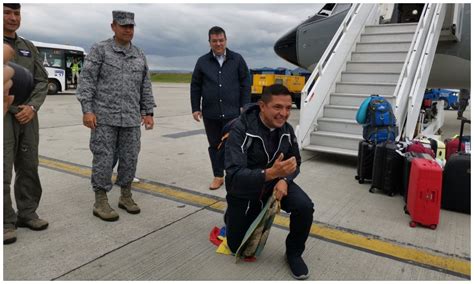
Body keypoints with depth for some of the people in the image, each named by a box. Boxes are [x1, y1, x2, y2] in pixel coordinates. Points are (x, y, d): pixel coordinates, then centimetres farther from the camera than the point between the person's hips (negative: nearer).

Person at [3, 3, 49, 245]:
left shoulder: (29, 47, 13)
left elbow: (42, 82, 7)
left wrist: (32, 107, -10)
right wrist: (15, 110, -12)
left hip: (28, 116, 4)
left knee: (29, 167, 7)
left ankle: (27, 214, 19)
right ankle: (6, 222, 5)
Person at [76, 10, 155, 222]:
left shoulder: (139, 55, 14)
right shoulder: (99, 50, 2)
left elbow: (145, 87, 16)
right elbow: (86, 80, -4)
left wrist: (148, 112, 10)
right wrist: (87, 110, -12)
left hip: (131, 118, 4)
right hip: (104, 117, -4)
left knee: (129, 158, 7)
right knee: (104, 158, -1)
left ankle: (125, 196, 22)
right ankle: (100, 202, 10)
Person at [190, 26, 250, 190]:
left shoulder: (237, 59, 5)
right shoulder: (202, 62, 8)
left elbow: (245, 84, 5)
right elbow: (195, 87, 11)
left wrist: (244, 106, -2)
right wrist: (195, 108, 6)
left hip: (232, 112, -2)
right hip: (210, 113, 2)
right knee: (214, 145, 9)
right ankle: (218, 176, 21)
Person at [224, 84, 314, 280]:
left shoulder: (286, 129, -11)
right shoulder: (240, 129, -28)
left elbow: (295, 162, 4)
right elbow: (234, 175, -35)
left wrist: (284, 180, -19)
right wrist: (270, 173, -51)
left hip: (275, 181, 3)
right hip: (244, 189, -3)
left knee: (305, 207, -24)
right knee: (238, 247, 6)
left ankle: (294, 252, 3)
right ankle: (232, 217, 39)